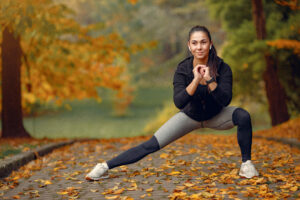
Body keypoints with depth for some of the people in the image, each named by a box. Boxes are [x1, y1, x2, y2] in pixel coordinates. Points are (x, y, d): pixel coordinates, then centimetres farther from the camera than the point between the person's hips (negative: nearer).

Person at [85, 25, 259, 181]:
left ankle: (246, 163, -13)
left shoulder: (222, 68, -23)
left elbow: (225, 100, -31)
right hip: (190, 116, 0)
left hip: (216, 116, 0)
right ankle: (105, 167, -2)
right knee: (151, 145, -10)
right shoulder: (183, 69, -22)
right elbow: (179, 102, -33)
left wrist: (209, 79, -42)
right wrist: (196, 80, -43)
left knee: (243, 116, -30)